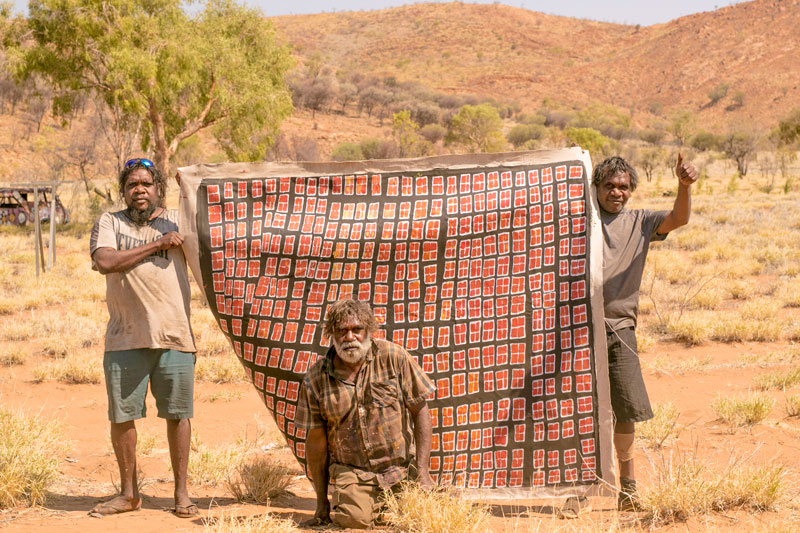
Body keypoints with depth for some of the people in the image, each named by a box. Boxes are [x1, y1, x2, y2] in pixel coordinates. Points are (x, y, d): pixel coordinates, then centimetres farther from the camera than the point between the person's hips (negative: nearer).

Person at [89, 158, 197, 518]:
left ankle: (181, 492, 15)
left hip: (174, 336, 0)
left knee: (178, 414, 3)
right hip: (125, 339, 0)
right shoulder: (109, 223, 6)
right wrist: (157, 245, -12)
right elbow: (105, 262, -12)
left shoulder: (178, 221, 11)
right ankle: (129, 493, 20)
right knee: (122, 416, 5)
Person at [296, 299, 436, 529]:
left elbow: (419, 411, 0)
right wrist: (322, 504, 6)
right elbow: (316, 442, 3)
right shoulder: (315, 379, -3)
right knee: (354, 517, -27)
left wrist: (422, 472, -6)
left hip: (399, 468, 1)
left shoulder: (393, 357, -4)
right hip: (350, 472, -1)